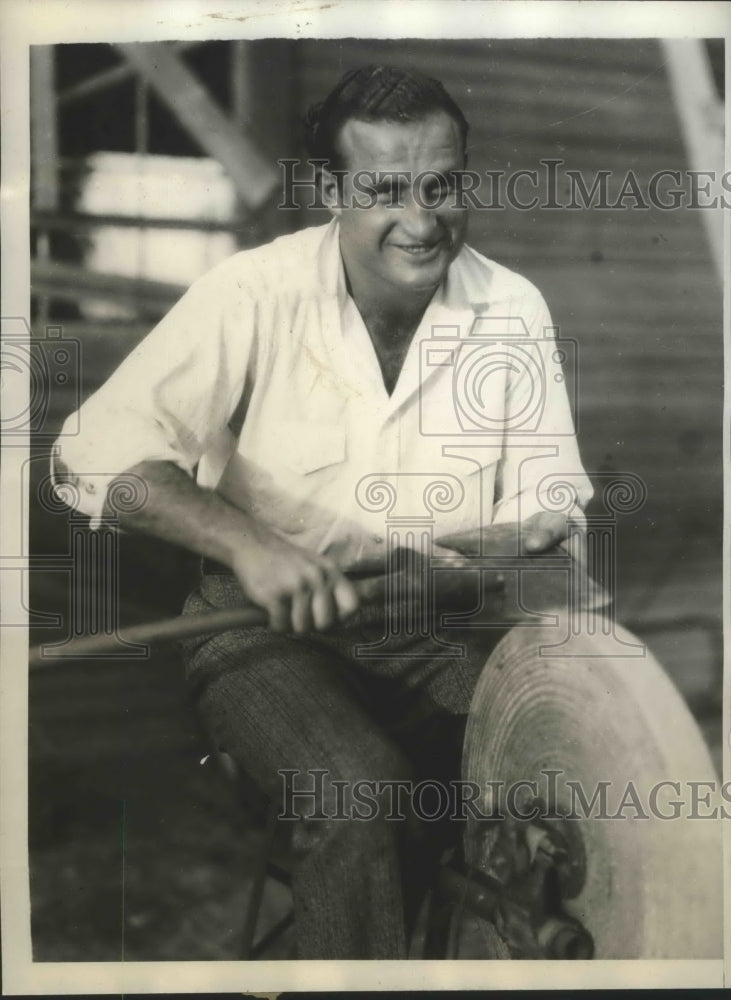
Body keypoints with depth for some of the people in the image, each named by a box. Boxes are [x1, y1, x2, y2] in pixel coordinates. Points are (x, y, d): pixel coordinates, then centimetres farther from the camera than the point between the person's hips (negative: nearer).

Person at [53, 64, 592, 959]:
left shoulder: (512, 308, -3)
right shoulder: (253, 297, -14)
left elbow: (546, 494, 3)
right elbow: (91, 453, -19)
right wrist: (247, 542, -33)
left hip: (447, 616, 4)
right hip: (269, 617, -3)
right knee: (357, 789, -30)